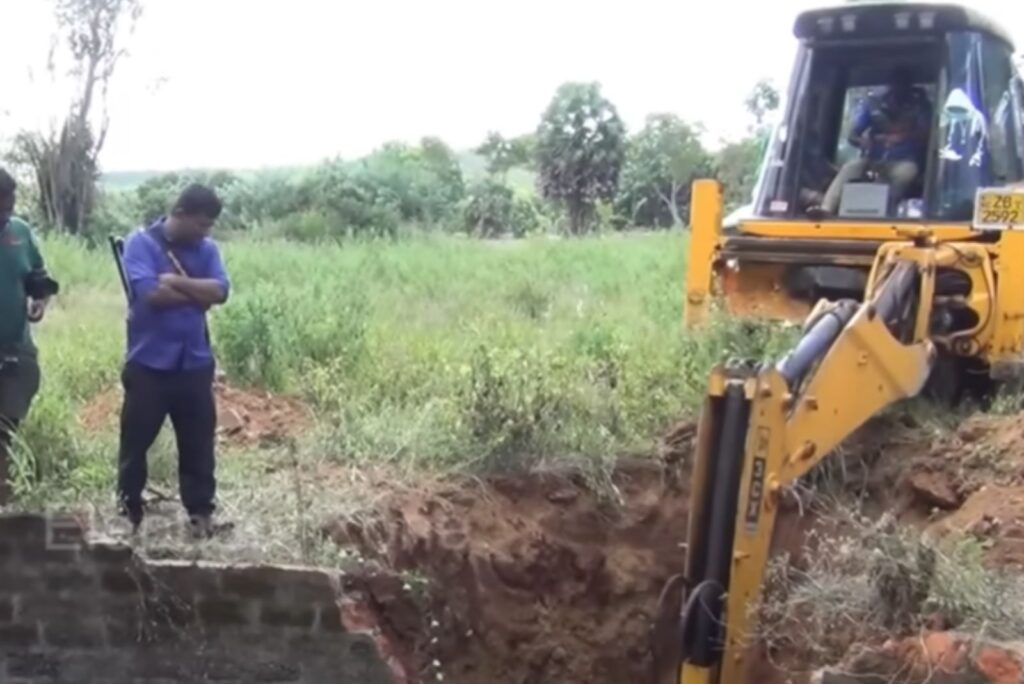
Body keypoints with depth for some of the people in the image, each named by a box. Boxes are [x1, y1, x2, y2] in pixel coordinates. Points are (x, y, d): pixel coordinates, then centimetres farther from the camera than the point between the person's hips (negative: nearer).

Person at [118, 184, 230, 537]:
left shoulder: (207, 249, 6)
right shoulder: (140, 242, -7)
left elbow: (220, 291, -8)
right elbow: (150, 293, -21)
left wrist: (178, 282, -17)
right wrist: (198, 294, -11)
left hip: (194, 363, 4)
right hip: (148, 363, -3)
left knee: (199, 441, 9)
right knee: (136, 440, 8)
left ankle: (201, 511, 20)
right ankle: (129, 510, 23)